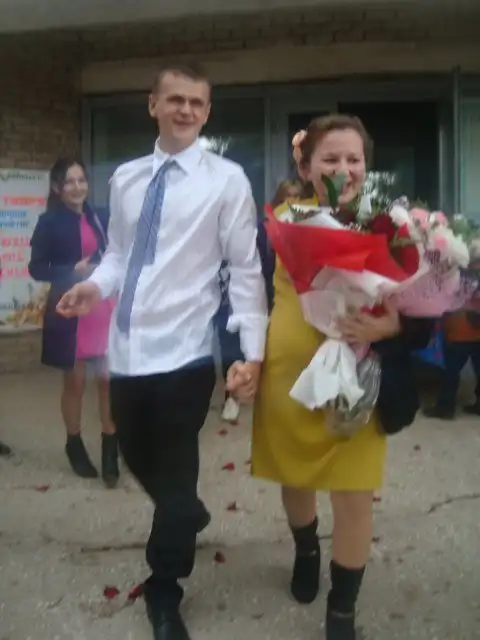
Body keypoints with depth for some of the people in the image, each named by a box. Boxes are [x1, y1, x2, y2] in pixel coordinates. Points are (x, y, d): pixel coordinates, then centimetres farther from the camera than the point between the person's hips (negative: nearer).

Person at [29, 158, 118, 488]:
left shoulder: (98, 219, 10)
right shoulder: (50, 222, -3)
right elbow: (37, 268, -6)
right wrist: (74, 270, -19)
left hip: (104, 306, 3)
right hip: (70, 310, -3)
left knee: (110, 379, -3)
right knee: (75, 382, 9)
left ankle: (110, 450, 8)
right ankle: (75, 446, 28)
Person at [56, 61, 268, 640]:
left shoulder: (227, 180, -6)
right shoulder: (125, 178, 9)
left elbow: (245, 269, -7)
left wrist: (253, 351, -11)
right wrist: (96, 285, -6)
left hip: (183, 353, -5)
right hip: (127, 349, 6)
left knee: (173, 477, 6)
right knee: (136, 457, 22)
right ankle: (189, 516, 55)